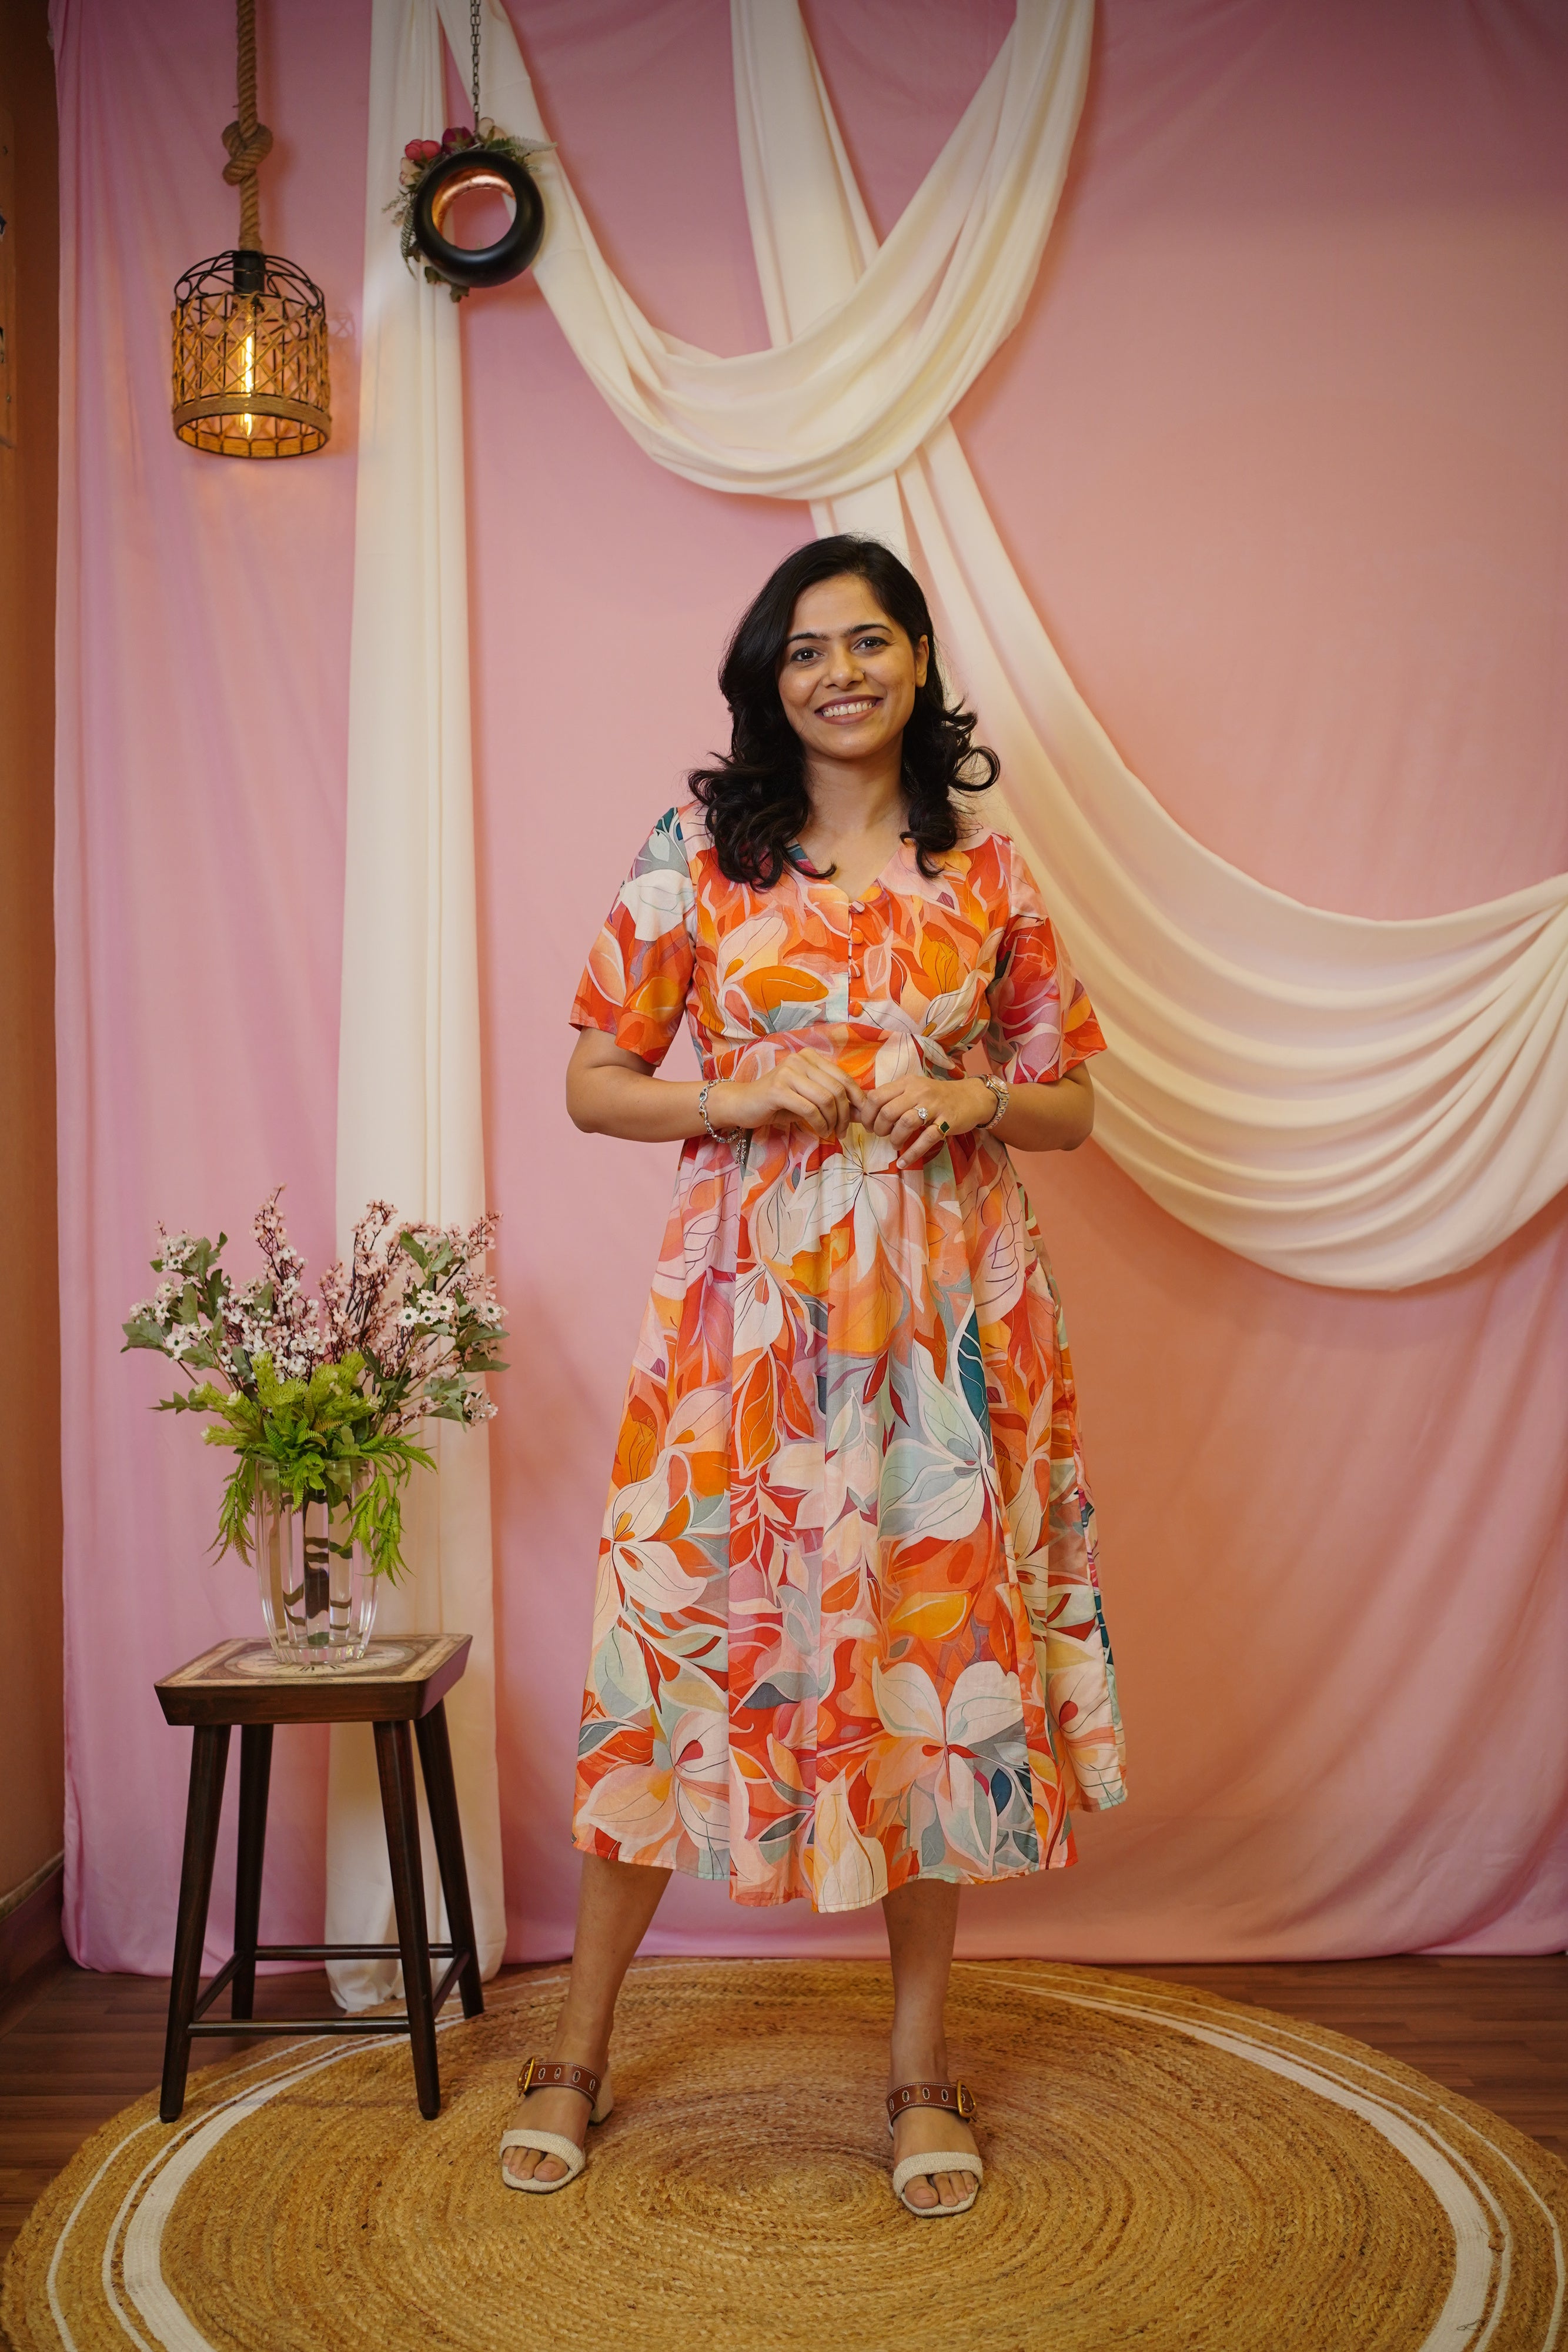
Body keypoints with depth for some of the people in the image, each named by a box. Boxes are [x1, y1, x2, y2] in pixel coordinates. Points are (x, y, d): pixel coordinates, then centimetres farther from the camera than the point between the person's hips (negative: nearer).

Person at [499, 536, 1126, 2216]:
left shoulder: (987, 874, 9)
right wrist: (734, 1096, -13)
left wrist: (972, 1098, -9)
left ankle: (919, 2060, 24)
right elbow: (592, 1082, 4)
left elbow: (1072, 1103, 12)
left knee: (937, 1639, 5)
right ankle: (580, 2047, 21)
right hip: (749, 1306, -1)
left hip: (946, 1318, 2)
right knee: (683, 1632, 2)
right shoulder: (696, 853, 5)